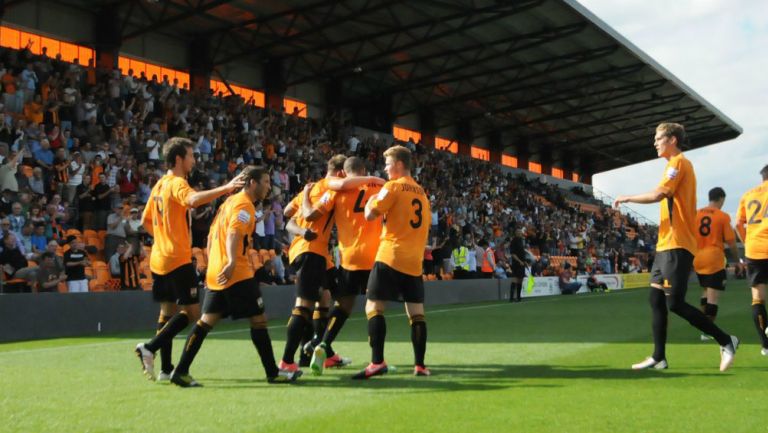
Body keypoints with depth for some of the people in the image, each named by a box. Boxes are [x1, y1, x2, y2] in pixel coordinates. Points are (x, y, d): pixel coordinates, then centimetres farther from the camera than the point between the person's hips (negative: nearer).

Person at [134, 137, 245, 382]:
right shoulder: (177, 183, -12)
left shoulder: (159, 185, 15)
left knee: (168, 311, 12)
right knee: (191, 311, -5)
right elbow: (193, 200, -36)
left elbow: (145, 221, 22)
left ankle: (166, 368, 15)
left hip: (159, 258, 10)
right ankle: (150, 348, -12)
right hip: (177, 260, -10)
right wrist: (225, 188, -40)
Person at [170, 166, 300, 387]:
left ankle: (181, 372, 4)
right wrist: (232, 261, -38)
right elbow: (233, 233, -26)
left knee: (206, 321, 8)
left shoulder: (229, 201, 19)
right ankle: (273, 373, 6)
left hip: (215, 272, 9)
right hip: (236, 274, -9)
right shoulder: (244, 205, -9)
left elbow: (211, 235, 24)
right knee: (258, 319, -1)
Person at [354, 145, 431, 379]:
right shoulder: (421, 192, 18)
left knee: (374, 308, -4)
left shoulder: (393, 186, -5)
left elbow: (370, 215, -9)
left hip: (390, 256, -6)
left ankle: (377, 362, -15)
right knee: (416, 312, 7)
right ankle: (420, 365, 6)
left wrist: (371, 200, 9)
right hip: (414, 261, 7)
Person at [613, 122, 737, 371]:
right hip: (666, 245, 10)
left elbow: (658, 194, -22)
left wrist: (627, 198, -9)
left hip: (676, 245, -10)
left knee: (675, 303, -12)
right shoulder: (679, 164, 20)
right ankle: (658, 357, 11)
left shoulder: (678, 163, -9)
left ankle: (726, 341, -2)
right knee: (656, 299, 8)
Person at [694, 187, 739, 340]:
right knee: (713, 296, -3)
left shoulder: (696, 214, 7)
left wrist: (691, 258, 21)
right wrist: (737, 259, 10)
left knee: (706, 291, 22)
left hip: (698, 259, 6)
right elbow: (731, 242, -6)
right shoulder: (723, 216, -6)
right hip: (714, 259, -6)